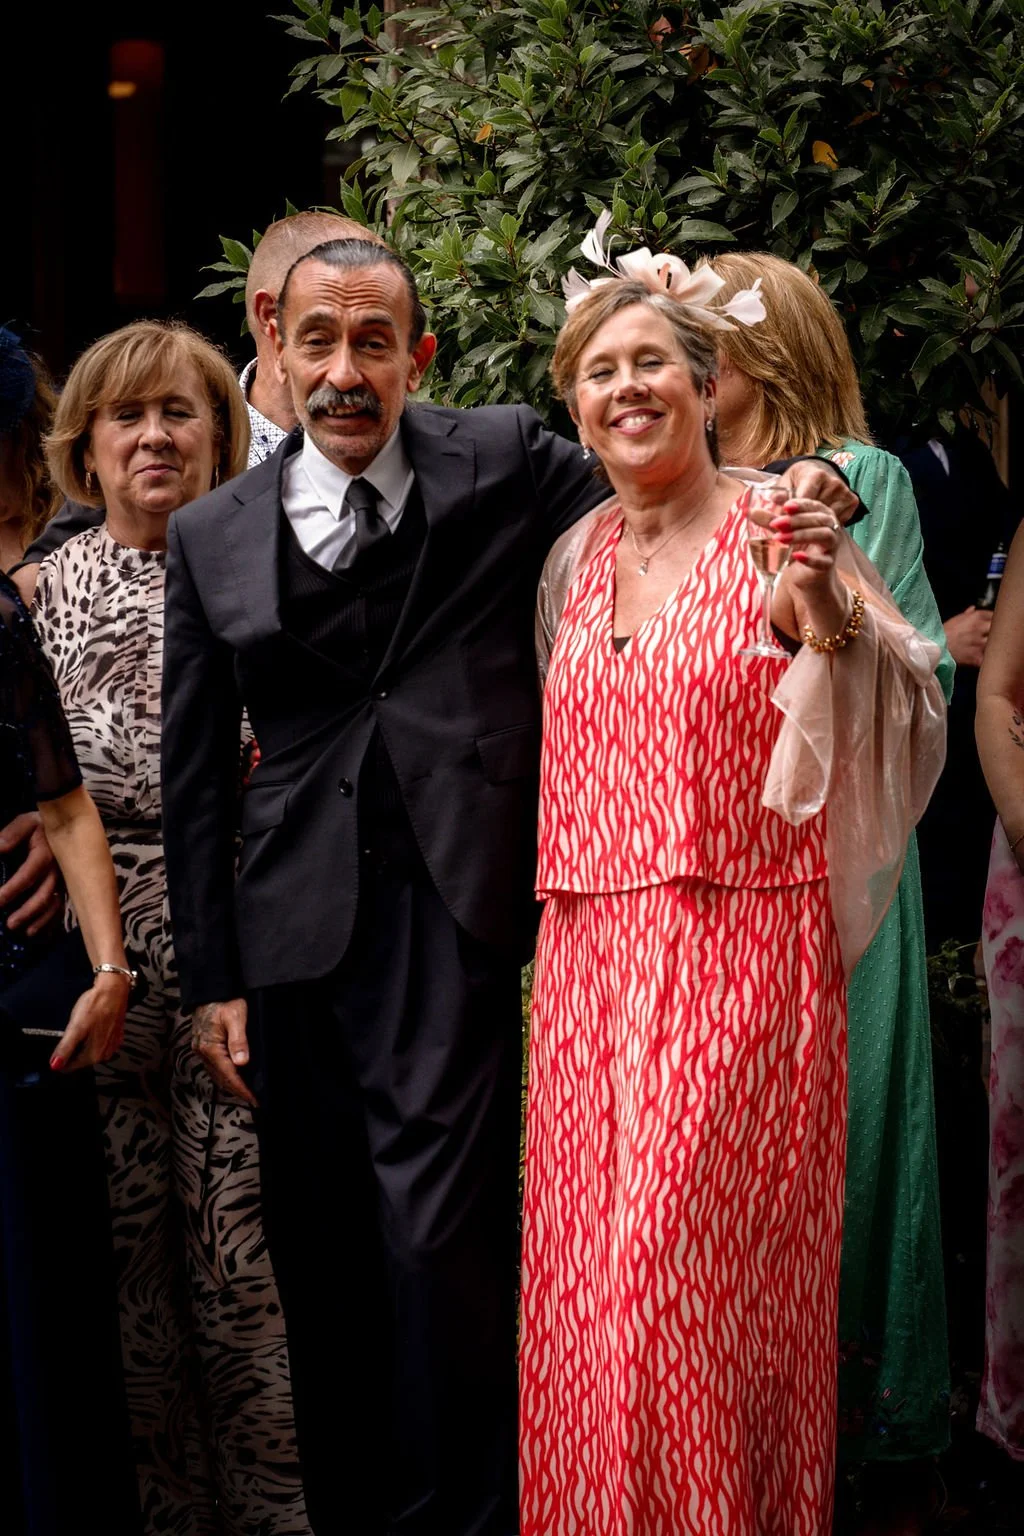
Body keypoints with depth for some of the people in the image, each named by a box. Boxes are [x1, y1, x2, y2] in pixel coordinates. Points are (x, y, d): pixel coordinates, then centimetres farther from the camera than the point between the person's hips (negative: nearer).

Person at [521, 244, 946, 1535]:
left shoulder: (778, 531, -5)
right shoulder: (577, 559, 12)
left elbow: (903, 720, -13)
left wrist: (827, 611, -28)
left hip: (734, 957, -6)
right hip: (589, 961, 6)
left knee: (701, 1282, -5)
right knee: (587, 1273, 10)